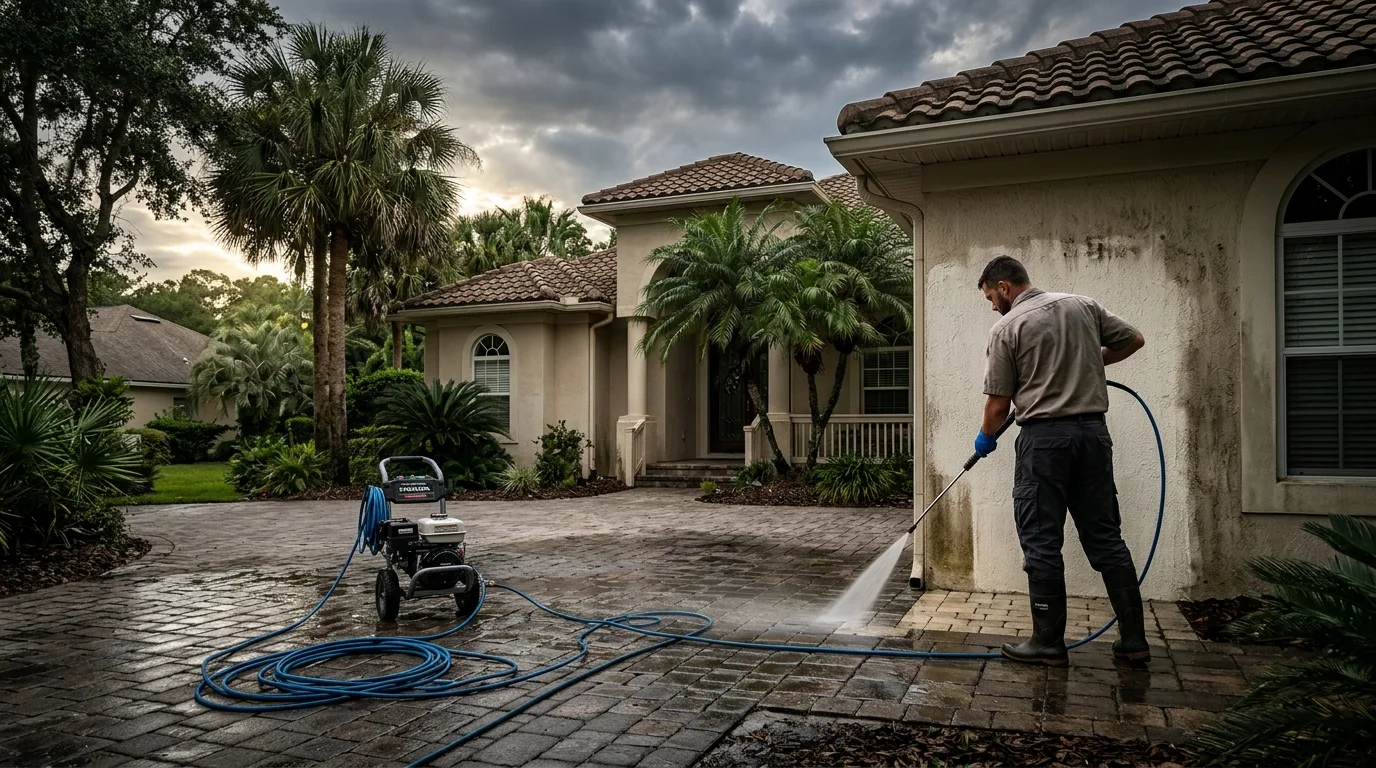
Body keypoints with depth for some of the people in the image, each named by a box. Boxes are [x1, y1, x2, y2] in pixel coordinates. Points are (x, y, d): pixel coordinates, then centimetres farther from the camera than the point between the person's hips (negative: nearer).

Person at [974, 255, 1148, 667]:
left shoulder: (1006, 328, -5)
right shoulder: (1082, 305, 10)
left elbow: (999, 402, -3)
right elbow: (1133, 339, 18)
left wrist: (986, 436, 15)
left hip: (1043, 438, -6)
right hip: (1093, 432, 6)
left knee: (1042, 544, 1)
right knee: (1106, 538, 11)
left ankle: (1049, 643, 6)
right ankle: (1133, 639, 15)